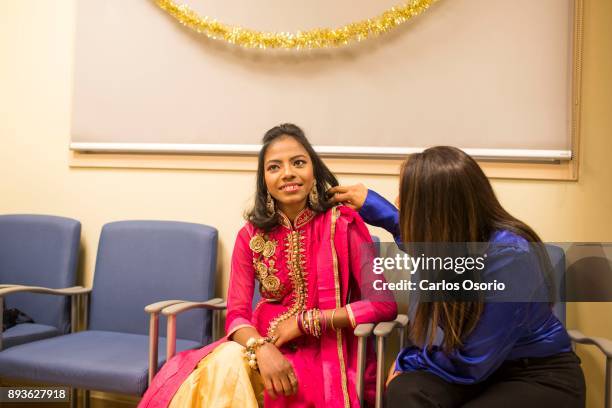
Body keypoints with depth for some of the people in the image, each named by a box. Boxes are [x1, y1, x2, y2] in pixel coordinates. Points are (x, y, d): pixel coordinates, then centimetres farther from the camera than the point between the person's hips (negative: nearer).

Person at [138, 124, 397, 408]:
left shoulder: (343, 223, -8)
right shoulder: (251, 235, 1)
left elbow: (384, 303, -13)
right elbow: (237, 315, -4)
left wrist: (305, 321, -15)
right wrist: (262, 349, -26)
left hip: (323, 354, -3)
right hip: (267, 350, 3)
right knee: (224, 363, -27)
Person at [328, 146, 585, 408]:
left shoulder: (509, 256, -29)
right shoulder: (447, 238, -9)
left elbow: (472, 364, -23)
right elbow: (414, 236, 21)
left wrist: (407, 361, -9)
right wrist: (371, 204, 19)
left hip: (540, 376, -5)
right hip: (483, 366, 6)